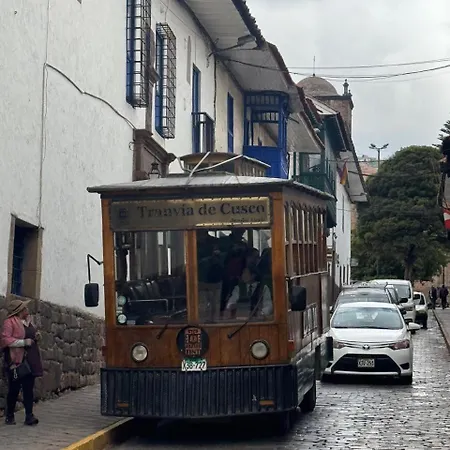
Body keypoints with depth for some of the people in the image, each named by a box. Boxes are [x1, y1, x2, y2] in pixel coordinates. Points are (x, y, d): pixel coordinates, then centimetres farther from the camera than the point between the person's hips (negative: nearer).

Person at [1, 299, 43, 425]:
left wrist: (36, 336, 7)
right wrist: (23, 342, -22)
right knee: (14, 389, 2)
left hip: (30, 361, 7)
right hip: (17, 362, -7)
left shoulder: (27, 321, 15)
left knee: (29, 389, 3)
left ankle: (29, 416, 3)